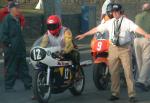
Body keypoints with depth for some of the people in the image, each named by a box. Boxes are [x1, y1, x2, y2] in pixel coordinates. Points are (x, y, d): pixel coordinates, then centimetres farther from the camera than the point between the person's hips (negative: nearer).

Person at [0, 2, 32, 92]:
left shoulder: (17, 20, 14)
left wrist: (23, 45, 17)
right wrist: (9, 44, -17)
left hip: (20, 50, 9)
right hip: (11, 51, -9)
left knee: (23, 68, 12)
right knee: (10, 70, -1)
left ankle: (28, 84, 17)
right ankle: (9, 86, 6)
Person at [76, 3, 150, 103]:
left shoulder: (127, 22, -5)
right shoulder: (109, 23, 9)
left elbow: (136, 28, -21)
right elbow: (97, 29, 13)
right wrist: (84, 35, 15)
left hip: (125, 49, -4)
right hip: (113, 49, 4)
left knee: (128, 72, -4)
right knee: (114, 72, 7)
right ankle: (115, 94, 18)